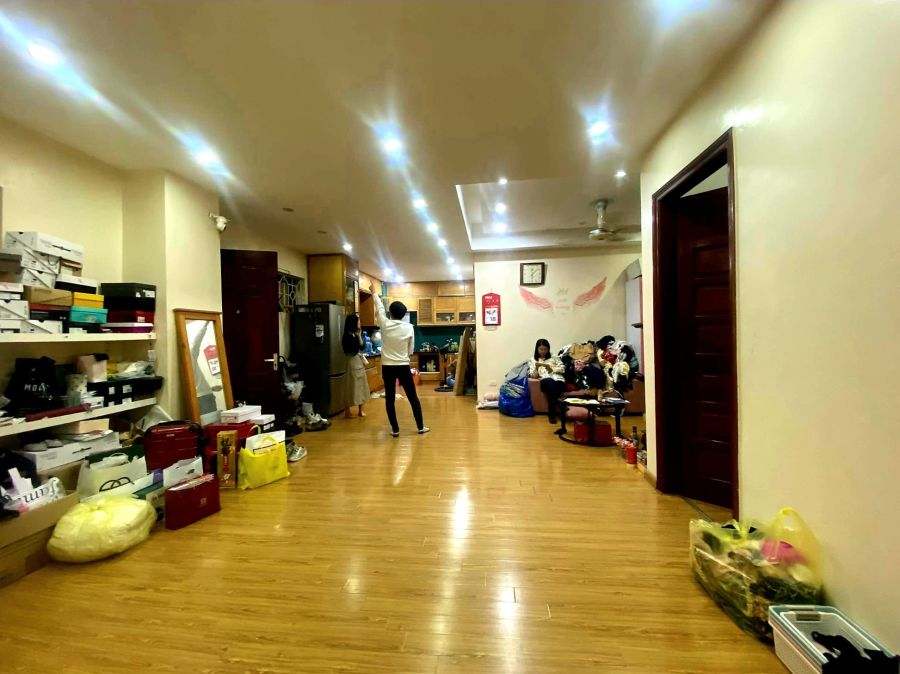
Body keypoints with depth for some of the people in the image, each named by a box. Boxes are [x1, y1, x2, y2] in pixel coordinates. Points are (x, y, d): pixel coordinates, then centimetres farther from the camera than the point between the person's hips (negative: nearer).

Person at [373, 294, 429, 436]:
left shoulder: (385, 324, -6)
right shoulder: (409, 327, -5)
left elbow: (380, 308, 13)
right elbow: (410, 350, 1)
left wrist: (375, 293, 29)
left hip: (387, 366, 0)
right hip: (403, 366, 0)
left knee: (390, 399, 9)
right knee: (413, 397, 9)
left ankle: (395, 429, 14)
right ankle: (420, 427, 17)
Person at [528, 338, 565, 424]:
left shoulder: (554, 357, 24)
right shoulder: (533, 360, 21)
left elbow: (562, 368, 13)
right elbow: (533, 376, 10)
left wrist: (551, 369, -1)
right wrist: (536, 368, -10)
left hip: (558, 378, 1)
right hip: (544, 380, -1)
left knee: (554, 384, -38)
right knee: (550, 382, -39)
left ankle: (551, 412, -25)